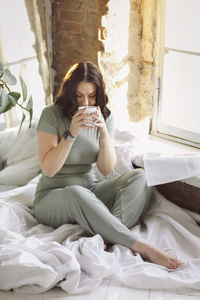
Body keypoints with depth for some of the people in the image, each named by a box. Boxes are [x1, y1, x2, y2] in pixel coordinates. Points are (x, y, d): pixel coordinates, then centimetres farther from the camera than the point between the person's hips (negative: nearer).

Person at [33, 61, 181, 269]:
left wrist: (104, 132, -19)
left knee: (138, 177, -18)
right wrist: (71, 133, -25)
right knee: (77, 194, -40)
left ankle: (108, 237, -39)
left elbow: (106, 169, -5)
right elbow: (48, 169, -16)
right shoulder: (51, 115, -9)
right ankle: (141, 248, -38)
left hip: (90, 192, 4)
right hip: (53, 196, -4)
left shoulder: (104, 117, 2)